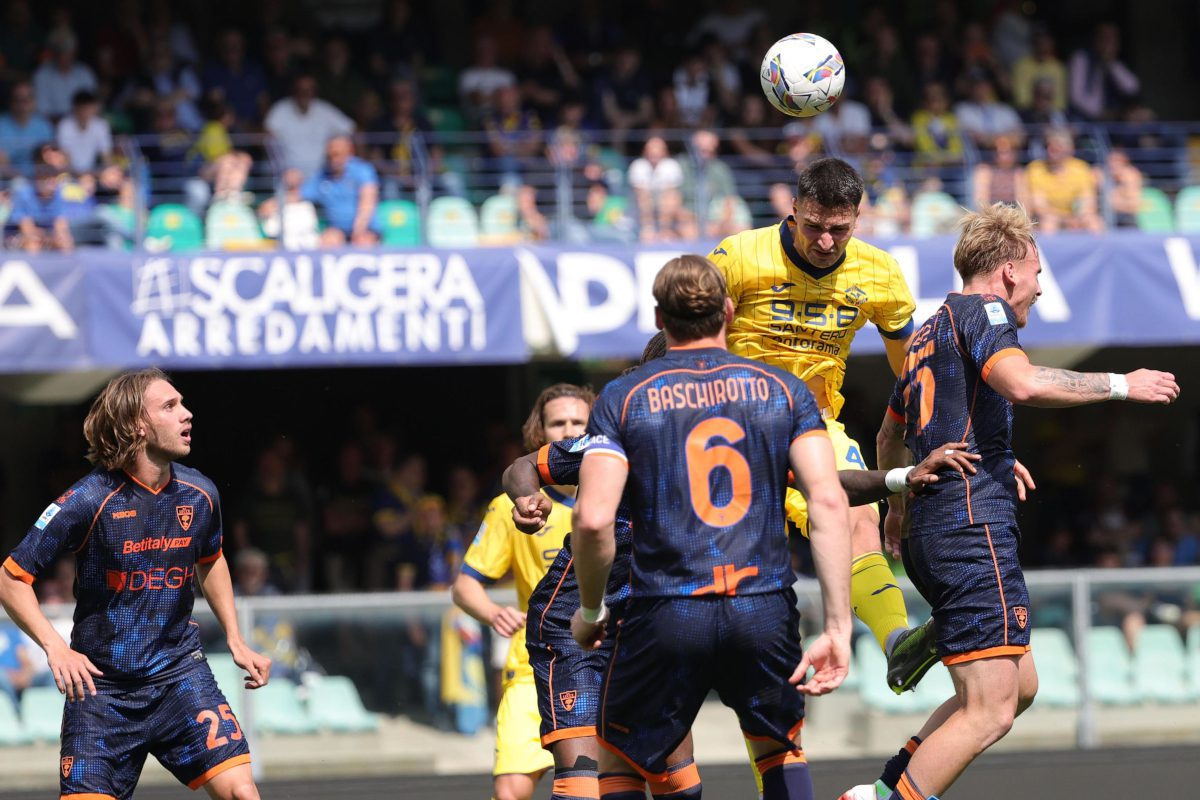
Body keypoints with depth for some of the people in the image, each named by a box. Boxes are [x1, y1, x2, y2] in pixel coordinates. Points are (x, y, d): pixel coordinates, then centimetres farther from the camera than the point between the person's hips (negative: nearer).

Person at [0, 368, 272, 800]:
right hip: (101, 684, -3)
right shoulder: (88, 501, -15)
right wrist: (55, 647, -22)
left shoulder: (199, 494, -1)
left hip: (180, 671, 3)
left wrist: (235, 640, 14)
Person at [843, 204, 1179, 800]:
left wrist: (898, 502, 56)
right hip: (973, 527, -10)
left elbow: (889, 436, 38)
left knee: (1020, 686, 16)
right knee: (990, 711, -12)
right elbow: (1022, 384, -27)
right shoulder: (983, 310, -5)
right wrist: (1120, 385, -15)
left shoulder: (930, 332, 23)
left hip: (930, 534, 10)